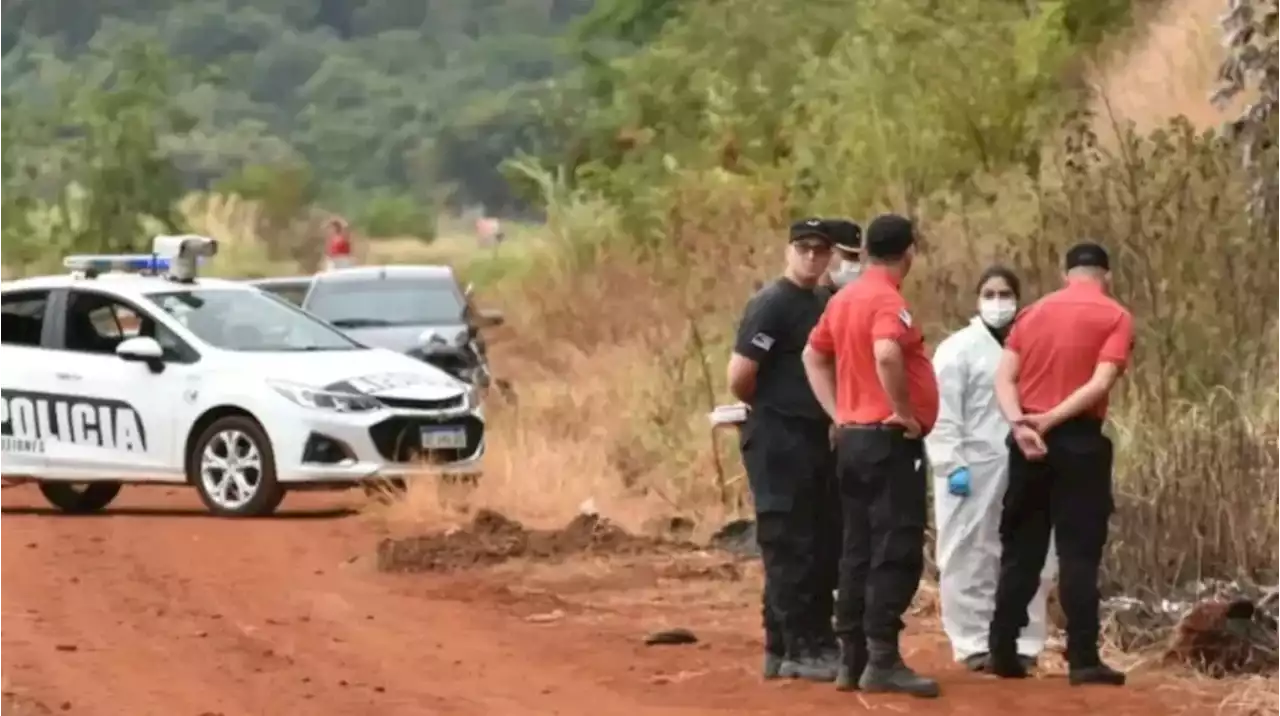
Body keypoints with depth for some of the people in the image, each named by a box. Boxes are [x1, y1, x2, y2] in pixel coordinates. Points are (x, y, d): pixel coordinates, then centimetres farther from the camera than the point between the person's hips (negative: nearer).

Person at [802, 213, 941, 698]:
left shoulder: (843, 300, 11)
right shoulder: (888, 302, -15)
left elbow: (814, 357, 20)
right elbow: (887, 355, -33)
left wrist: (837, 414, 15)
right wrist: (905, 412, -20)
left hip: (852, 437, 9)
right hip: (890, 440, -9)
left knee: (858, 551, 11)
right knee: (897, 551, -7)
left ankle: (852, 659, 12)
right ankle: (882, 660, -11)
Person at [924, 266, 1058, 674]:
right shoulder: (959, 349, -1)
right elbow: (943, 415, -6)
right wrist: (952, 465, -14)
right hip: (973, 470, -4)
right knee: (970, 559, 1)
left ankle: (1022, 644, 12)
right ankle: (974, 644, 7)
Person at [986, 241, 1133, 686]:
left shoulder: (1034, 313, 12)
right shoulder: (1115, 317, -2)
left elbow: (1004, 378, 0)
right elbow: (1100, 383, -15)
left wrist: (1020, 424, -13)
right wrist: (1050, 419, -15)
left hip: (1028, 440, 4)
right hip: (1079, 440, -4)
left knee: (1021, 550, 12)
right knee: (1079, 552, -3)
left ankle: (1003, 652, 12)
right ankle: (1083, 660, -6)